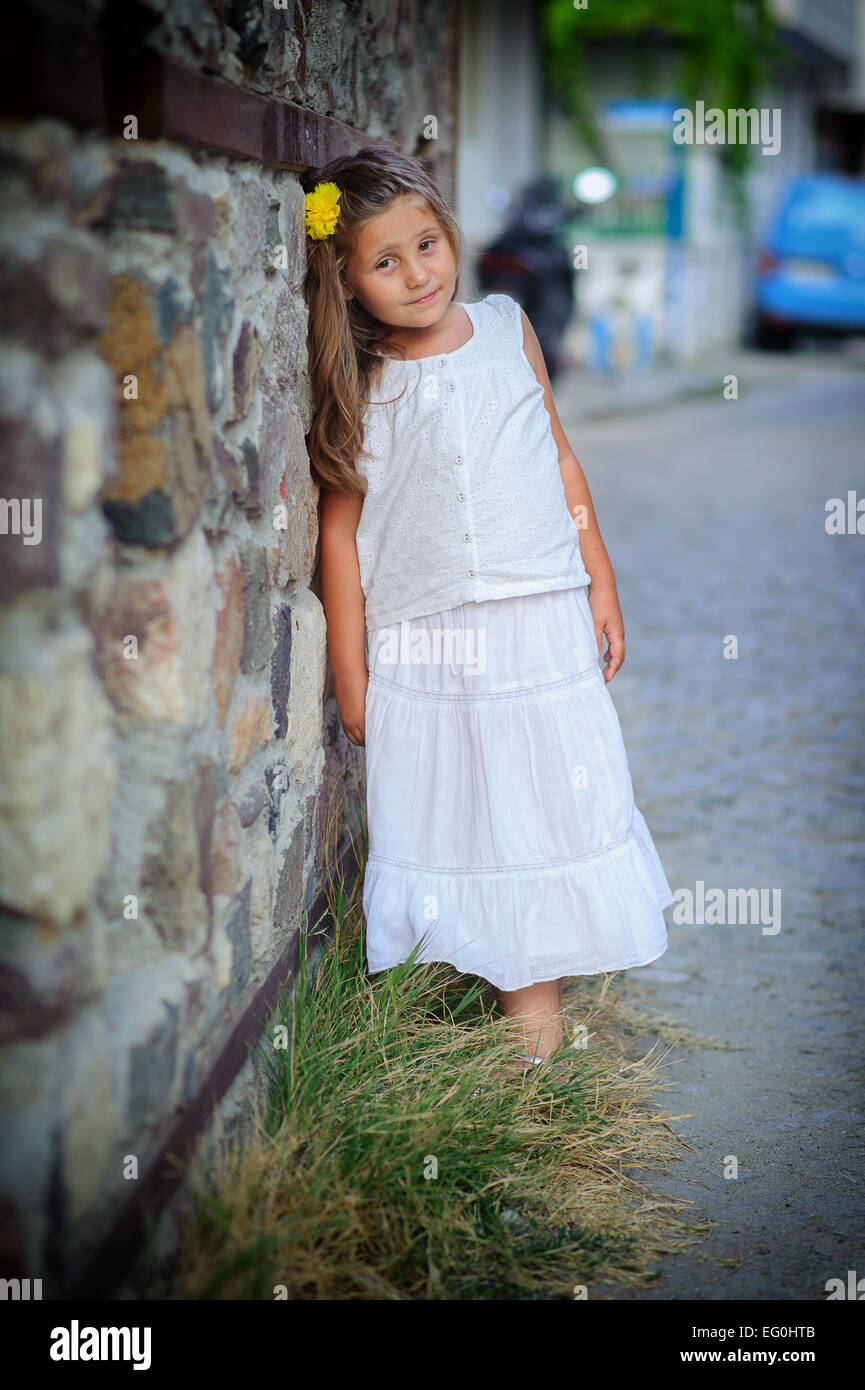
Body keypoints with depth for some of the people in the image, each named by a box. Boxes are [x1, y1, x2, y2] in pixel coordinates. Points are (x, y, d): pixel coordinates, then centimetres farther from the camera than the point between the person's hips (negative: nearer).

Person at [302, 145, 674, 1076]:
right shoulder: (356, 388, -5)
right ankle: (522, 993, 19)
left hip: (541, 624, 2)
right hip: (422, 644, -2)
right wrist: (350, 674, -2)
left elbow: (560, 463, 11)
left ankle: (539, 982, 22)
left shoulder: (508, 329, 3)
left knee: (555, 795, 7)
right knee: (456, 810, 5)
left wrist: (600, 582, 10)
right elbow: (341, 530, -2)